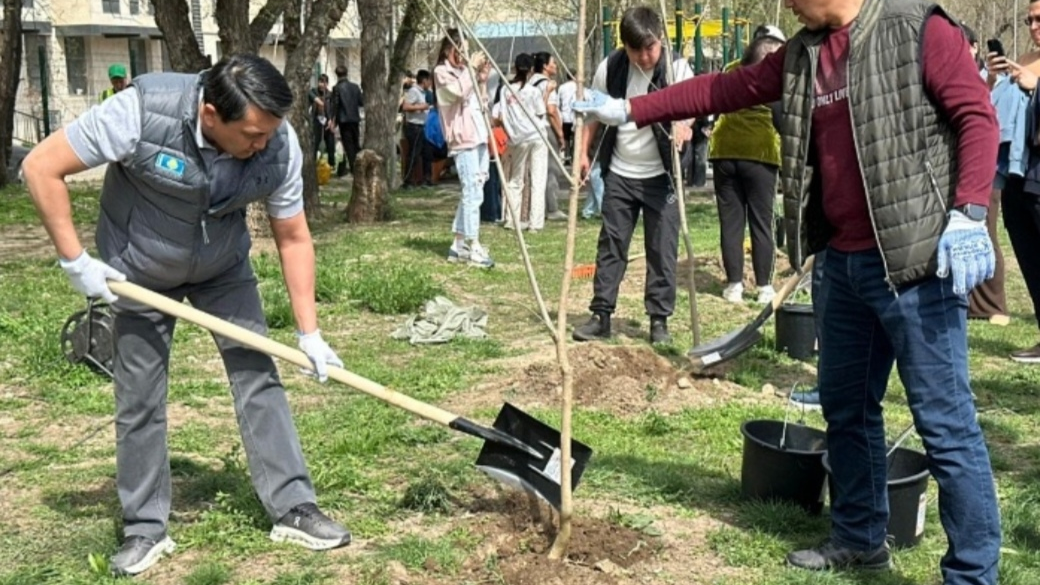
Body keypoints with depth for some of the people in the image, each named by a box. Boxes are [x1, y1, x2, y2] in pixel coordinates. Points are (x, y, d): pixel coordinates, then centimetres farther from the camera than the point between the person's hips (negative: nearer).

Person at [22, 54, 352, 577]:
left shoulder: (280, 145, -25)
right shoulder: (141, 112, -35)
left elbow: (293, 238, -12)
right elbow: (42, 167, -25)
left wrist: (308, 332, -12)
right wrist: (75, 260, -24)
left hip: (224, 270, 2)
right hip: (139, 272, -2)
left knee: (259, 378, -2)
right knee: (139, 399, 2)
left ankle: (293, 509, 8)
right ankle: (145, 528, 17)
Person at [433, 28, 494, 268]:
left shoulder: (463, 71, 21)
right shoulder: (442, 72, -1)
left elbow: (480, 103, 23)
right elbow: (459, 92, -19)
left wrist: (482, 78, 11)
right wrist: (471, 69, -10)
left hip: (478, 137, 8)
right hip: (463, 140, -8)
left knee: (471, 192, 8)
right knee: (473, 193, -13)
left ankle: (460, 245, 14)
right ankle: (473, 247, -12)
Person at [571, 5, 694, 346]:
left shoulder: (676, 68, -12)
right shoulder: (610, 68, -6)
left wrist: (683, 124, -48)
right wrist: (584, 152, 6)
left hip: (660, 175, -2)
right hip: (619, 174, 2)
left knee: (662, 250, 2)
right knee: (610, 245, 7)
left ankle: (659, 320, 12)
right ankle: (601, 315, 15)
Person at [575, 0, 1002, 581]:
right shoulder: (802, 56, 13)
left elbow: (976, 116, -12)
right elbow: (722, 89, 17)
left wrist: (968, 214, -21)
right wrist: (629, 110, 16)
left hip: (915, 258, -8)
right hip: (843, 261, 8)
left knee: (946, 422, -4)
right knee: (846, 407, 17)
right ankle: (860, 537, 34)